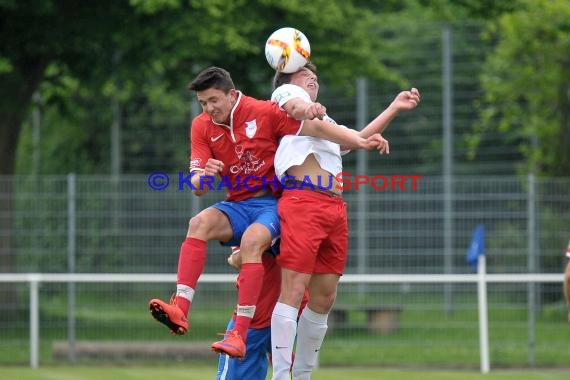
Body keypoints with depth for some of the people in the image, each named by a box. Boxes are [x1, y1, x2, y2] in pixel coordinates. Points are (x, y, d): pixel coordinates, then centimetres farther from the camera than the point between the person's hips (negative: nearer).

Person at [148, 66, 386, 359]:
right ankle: (180, 310, -41)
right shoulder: (202, 127, 4)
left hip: (273, 204, -4)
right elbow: (197, 189, 0)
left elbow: (315, 128, -6)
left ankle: (239, 335, -40)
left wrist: (361, 142, -15)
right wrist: (204, 175, -24)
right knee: (199, 223, -28)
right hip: (237, 206, 4)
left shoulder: (263, 113, -6)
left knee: (252, 240, -35)